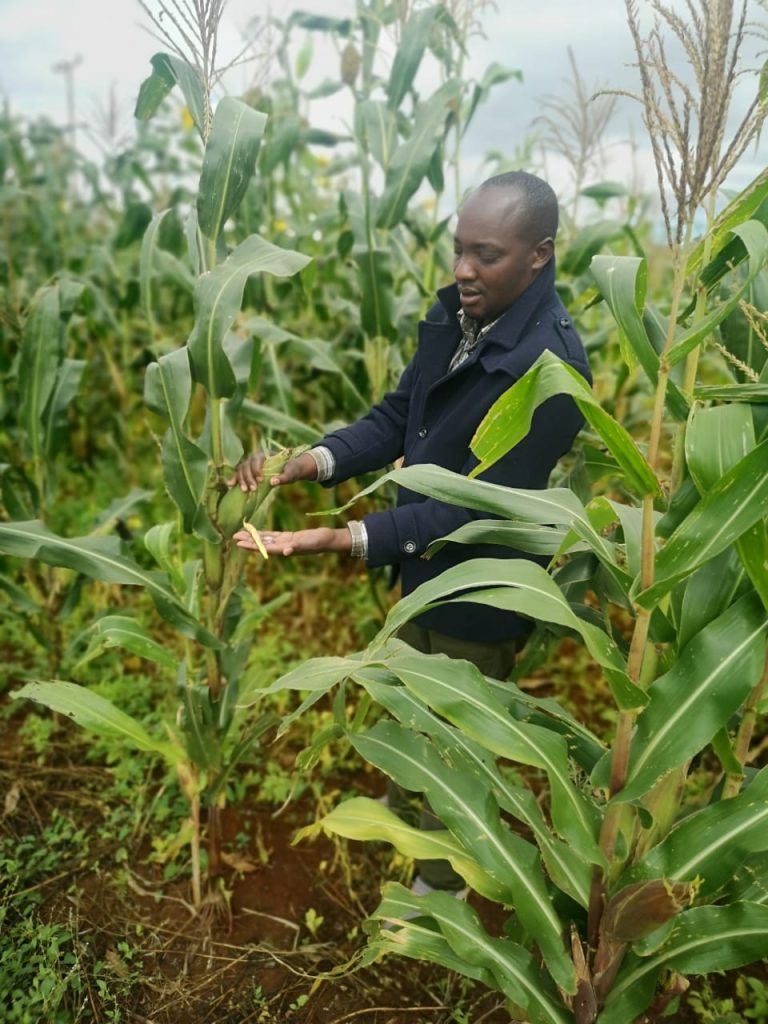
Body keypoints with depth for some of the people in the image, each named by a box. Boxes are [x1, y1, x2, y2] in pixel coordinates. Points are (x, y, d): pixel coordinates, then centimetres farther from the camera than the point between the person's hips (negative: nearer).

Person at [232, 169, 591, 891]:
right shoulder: (454, 314, -7)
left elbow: (476, 506, -30)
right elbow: (396, 417, -2)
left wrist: (342, 539, -36)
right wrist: (309, 461, -19)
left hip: (479, 591, -7)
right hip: (422, 567, 7)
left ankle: (442, 881, 45)